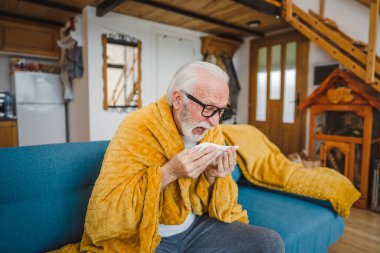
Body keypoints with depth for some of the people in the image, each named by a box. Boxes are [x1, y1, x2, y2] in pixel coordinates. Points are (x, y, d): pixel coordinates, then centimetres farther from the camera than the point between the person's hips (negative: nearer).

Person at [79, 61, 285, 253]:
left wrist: (211, 176, -17)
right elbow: (101, 215, -23)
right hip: (142, 236, -4)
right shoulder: (137, 128, -19)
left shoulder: (212, 131, -3)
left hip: (195, 226, 5)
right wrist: (168, 173, -30)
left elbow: (219, 206, 5)